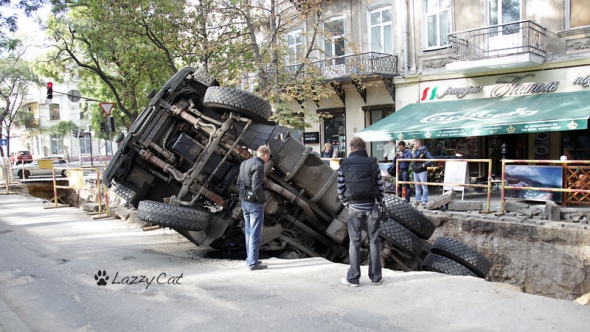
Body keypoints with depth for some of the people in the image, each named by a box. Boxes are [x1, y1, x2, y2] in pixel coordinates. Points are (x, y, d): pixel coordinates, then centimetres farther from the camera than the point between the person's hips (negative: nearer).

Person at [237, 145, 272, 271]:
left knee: (249, 232, 17)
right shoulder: (258, 166, -18)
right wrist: (262, 200, -11)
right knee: (255, 234, -2)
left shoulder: (244, 163, 10)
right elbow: (256, 187, -24)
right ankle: (253, 263, 3)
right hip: (255, 203, -9)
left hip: (244, 202, 9)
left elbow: (239, 183, 14)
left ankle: (250, 259, 26)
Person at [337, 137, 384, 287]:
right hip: (371, 207, 1)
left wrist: (347, 205, 10)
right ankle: (375, 277, 18)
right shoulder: (372, 163, 2)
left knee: (354, 242, 7)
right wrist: (378, 203, 12)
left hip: (354, 208, 0)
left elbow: (340, 190, 0)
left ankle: (353, 278, 12)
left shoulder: (344, 164, 1)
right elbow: (380, 187, 0)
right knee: (374, 242, 10)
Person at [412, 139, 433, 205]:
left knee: (424, 186, -4)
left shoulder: (425, 151, -10)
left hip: (422, 172, -8)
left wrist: (425, 164, -25)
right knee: (417, 187, 13)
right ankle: (417, 200, 20)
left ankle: (425, 201, -3)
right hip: (415, 172, 8)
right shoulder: (415, 152, 12)